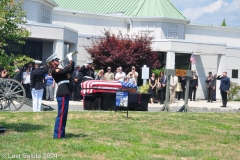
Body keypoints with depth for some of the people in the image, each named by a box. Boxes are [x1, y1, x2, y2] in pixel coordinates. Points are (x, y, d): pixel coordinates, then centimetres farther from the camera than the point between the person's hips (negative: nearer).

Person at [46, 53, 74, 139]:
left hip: (65, 93, 10)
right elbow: (68, 70, -21)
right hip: (62, 94, -10)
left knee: (63, 115, 13)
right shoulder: (55, 71, -10)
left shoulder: (58, 70, 20)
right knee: (61, 115, -9)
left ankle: (61, 134, 18)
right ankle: (58, 135, -7)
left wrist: (71, 60, 10)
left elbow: (70, 70, 22)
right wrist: (70, 59, -10)